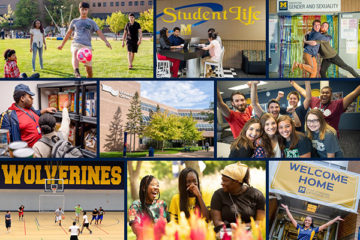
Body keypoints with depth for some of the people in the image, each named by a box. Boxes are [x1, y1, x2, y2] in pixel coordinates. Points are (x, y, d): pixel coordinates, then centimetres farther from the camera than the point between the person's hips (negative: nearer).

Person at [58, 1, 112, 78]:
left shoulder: (91, 22, 14)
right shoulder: (74, 21, 18)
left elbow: (99, 32, 3)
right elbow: (68, 33, 28)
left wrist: (106, 41, -14)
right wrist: (62, 45, 34)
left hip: (87, 46, 2)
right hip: (76, 44, -2)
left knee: (89, 70, -1)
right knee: (75, 53, -39)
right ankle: (77, 73, -65)